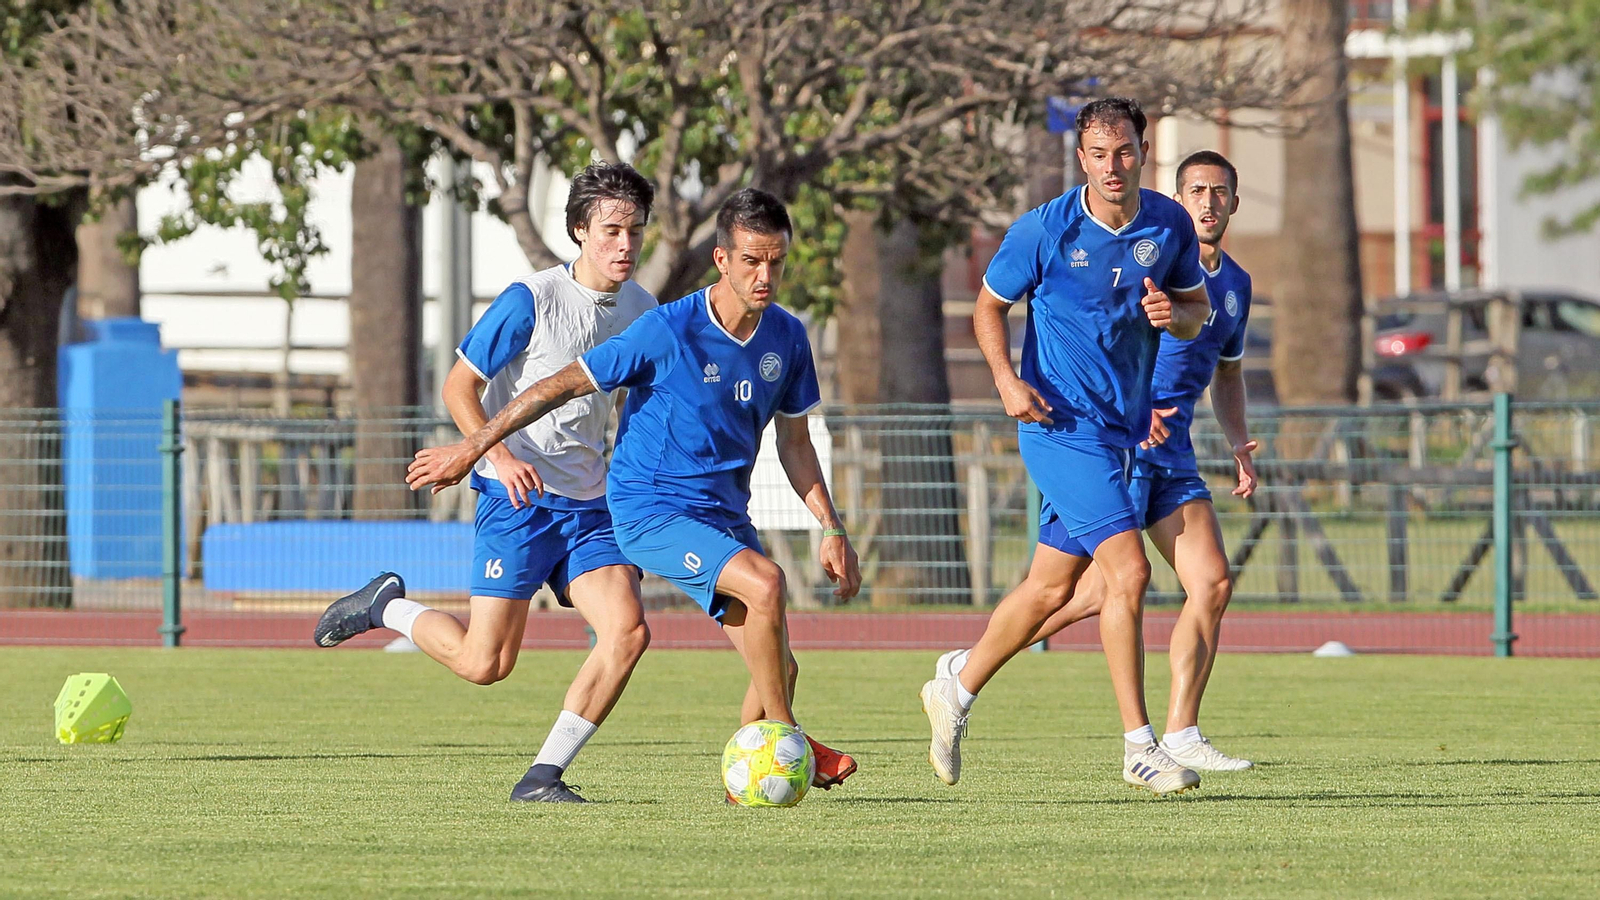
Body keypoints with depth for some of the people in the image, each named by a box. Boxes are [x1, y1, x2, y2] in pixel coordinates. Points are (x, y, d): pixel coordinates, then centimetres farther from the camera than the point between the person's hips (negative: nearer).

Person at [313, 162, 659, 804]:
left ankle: (543, 776, -5)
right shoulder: (531, 300, -12)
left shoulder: (640, 309, 7)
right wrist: (499, 454, -24)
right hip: (517, 501, -5)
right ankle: (388, 607, 20)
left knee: (628, 631, -15)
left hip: (590, 506, 6)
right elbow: (459, 387, -10)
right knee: (485, 663, -9)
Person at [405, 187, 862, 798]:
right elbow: (567, 384, -11)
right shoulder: (669, 331, -19)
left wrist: (831, 529, 8)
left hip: (725, 512, 6)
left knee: (778, 670, -1)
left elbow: (794, 442, 14)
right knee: (765, 582, -30)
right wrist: (471, 449, -7)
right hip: (650, 510, -6)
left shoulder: (786, 338, 0)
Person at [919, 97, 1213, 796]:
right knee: (1127, 569, -18)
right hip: (1062, 423, -6)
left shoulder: (1170, 225, 1)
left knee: (1051, 589, 13)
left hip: (1123, 423, 6)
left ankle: (956, 693, 34)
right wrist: (1006, 379, -14)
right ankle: (1139, 749, -14)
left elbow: (1197, 309, 13)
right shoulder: (1045, 231, -11)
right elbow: (989, 306, 2)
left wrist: (1173, 314, -11)